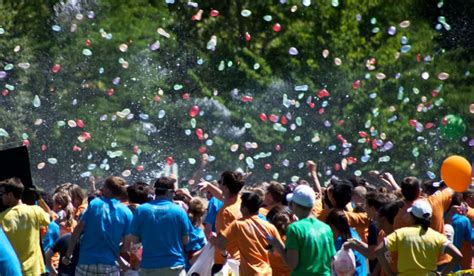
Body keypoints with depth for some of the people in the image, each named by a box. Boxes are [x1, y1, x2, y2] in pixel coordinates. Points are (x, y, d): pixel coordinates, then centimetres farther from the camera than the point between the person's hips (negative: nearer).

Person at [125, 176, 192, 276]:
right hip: (174, 266, -1)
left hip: (149, 266, 1)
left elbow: (134, 239, 2)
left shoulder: (141, 210, -2)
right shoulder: (178, 211, -4)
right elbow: (185, 240, 2)